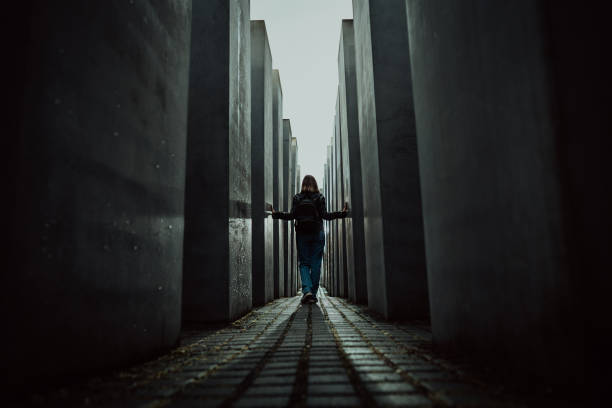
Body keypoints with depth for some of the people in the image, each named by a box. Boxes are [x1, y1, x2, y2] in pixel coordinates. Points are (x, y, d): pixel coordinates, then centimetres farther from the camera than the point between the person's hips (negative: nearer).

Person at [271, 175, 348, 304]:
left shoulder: (297, 198, 2)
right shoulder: (319, 197, 0)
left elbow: (292, 215, -4)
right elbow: (325, 215, -6)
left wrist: (276, 214, 7)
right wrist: (342, 213, 1)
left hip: (301, 234, 1)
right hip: (317, 234, 0)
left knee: (304, 263, 7)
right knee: (315, 264, 6)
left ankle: (307, 290, -13)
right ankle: (313, 294, 8)